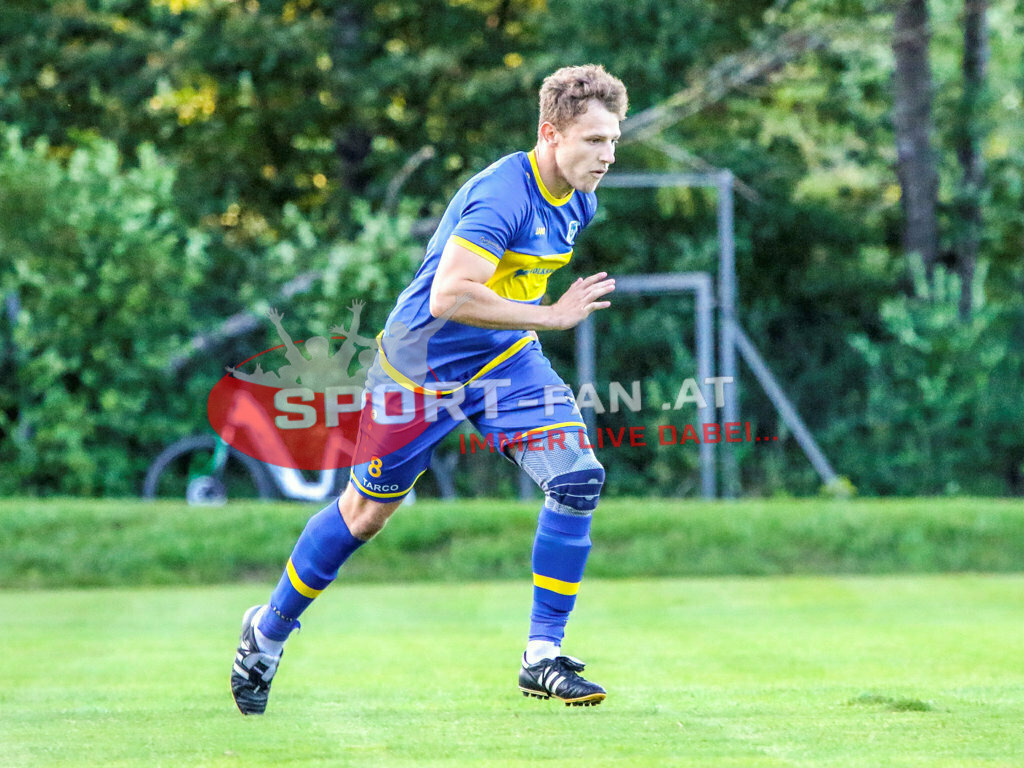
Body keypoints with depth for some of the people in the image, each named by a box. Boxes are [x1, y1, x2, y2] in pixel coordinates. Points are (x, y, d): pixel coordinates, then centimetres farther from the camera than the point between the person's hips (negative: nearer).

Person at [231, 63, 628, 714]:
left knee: (579, 477, -15)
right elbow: (447, 297, -40)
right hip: (423, 364, -6)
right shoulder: (501, 195, -30)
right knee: (366, 512, 10)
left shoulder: (577, 201, -2)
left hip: (506, 359, 6)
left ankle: (543, 658, -6)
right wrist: (550, 316, -35)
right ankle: (269, 631, 33)